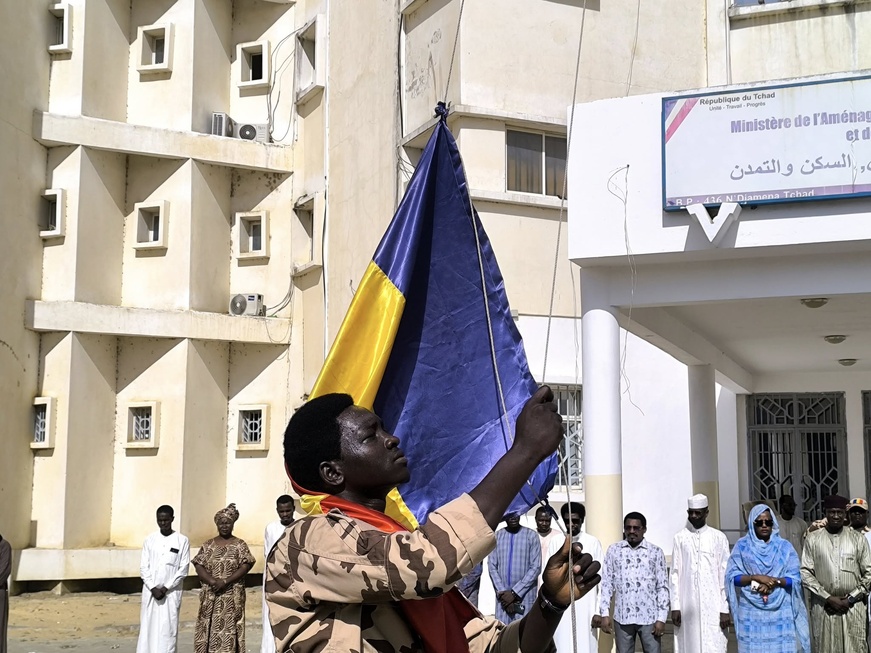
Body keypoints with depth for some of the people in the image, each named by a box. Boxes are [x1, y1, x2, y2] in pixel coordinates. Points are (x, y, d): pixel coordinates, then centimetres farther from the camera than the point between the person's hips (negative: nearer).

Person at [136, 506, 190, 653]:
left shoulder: (182, 541, -2)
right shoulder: (149, 540, 5)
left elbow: (183, 569, -4)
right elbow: (144, 568, 3)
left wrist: (166, 588, -10)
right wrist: (153, 588, -9)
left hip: (171, 593, -2)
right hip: (150, 591, 2)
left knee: (168, 629, -4)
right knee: (148, 627, 2)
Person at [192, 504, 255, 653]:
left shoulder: (240, 544, 3)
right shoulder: (208, 545, 10)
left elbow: (245, 566, -6)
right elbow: (198, 565, 2)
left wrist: (226, 581, -15)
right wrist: (212, 581, -15)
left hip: (232, 597, -2)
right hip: (210, 597, 2)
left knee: (229, 630, -4)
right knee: (210, 630, 0)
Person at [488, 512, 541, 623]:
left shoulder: (531, 535, 0)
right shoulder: (497, 536, 6)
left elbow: (536, 567, -4)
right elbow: (492, 567, 6)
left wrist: (515, 592, -9)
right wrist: (502, 592, -6)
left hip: (525, 596, -2)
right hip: (503, 597, 2)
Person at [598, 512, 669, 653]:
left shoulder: (656, 552, 2)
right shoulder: (614, 550, 5)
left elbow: (663, 587, 2)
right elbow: (606, 584, 6)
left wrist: (661, 617, -4)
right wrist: (604, 613, -1)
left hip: (649, 617, -1)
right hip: (622, 617, 1)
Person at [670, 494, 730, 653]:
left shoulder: (719, 538, 1)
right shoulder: (680, 538, 5)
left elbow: (724, 575, 1)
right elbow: (675, 574, 4)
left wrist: (725, 609, -4)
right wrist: (675, 606, -1)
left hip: (713, 606, -1)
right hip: (688, 607, 1)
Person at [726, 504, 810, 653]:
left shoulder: (784, 546, 6)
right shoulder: (742, 546, 5)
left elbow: (795, 579, 1)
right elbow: (732, 576, -2)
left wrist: (775, 582, -16)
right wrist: (756, 577, -15)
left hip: (780, 611, 0)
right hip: (751, 613, 0)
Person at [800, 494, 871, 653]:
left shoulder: (858, 538, 6)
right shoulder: (813, 539, 3)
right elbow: (805, 573, -1)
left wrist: (850, 599, -5)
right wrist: (828, 598, -9)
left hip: (852, 607, 0)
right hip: (823, 607, 0)